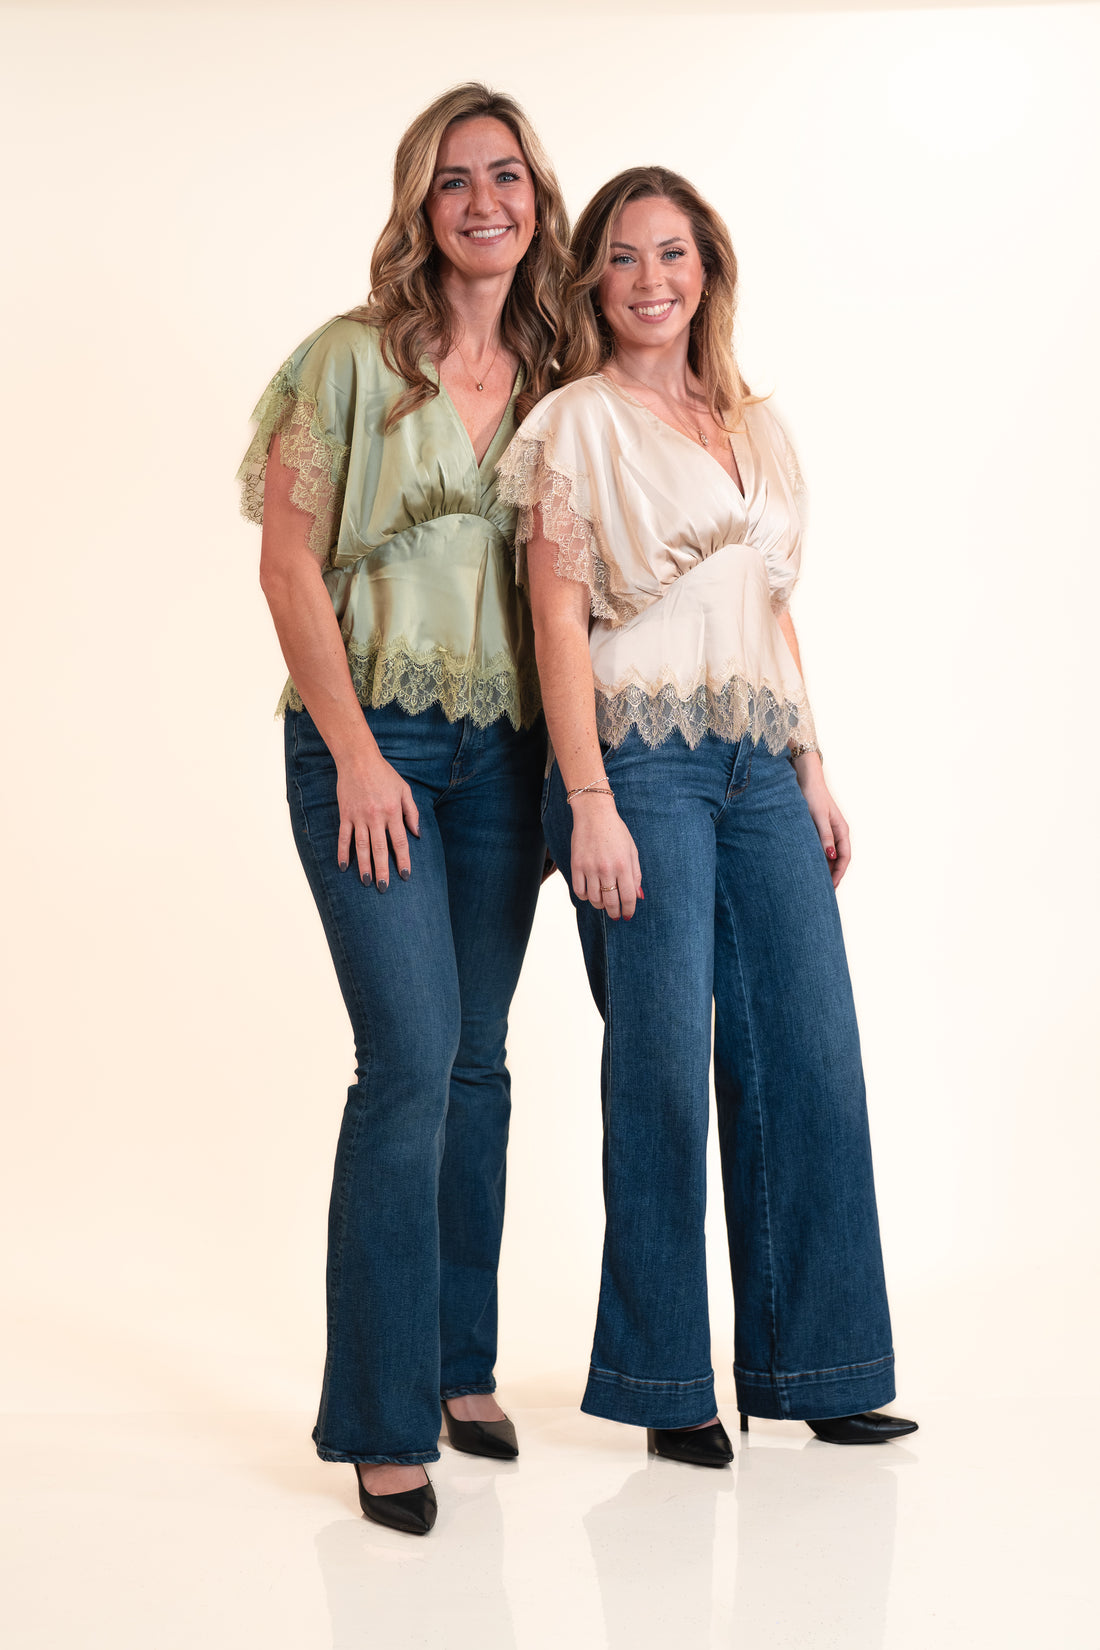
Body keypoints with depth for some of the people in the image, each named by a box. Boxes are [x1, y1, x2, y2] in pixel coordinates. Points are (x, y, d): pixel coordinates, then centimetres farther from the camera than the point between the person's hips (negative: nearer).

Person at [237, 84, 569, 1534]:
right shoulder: (351, 359, -3)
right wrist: (355, 755, -12)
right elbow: (289, 563, -6)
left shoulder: (554, 381, 11)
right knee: (411, 1057, -11)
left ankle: (462, 1367, 23)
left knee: (476, 1059, 10)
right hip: (371, 739, -5)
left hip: (503, 753, 5)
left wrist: (569, 758, 7)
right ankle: (384, 1423, -1)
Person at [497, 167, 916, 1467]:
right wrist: (590, 800, -15)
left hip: (760, 768, 6)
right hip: (642, 758, -6)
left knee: (810, 1056, 4)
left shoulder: (756, 427, 18)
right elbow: (558, 618, -7)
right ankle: (665, 1381, 11)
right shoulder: (578, 423, 0)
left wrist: (812, 768, 14)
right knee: (666, 1065, -3)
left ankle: (809, 1363, 16)